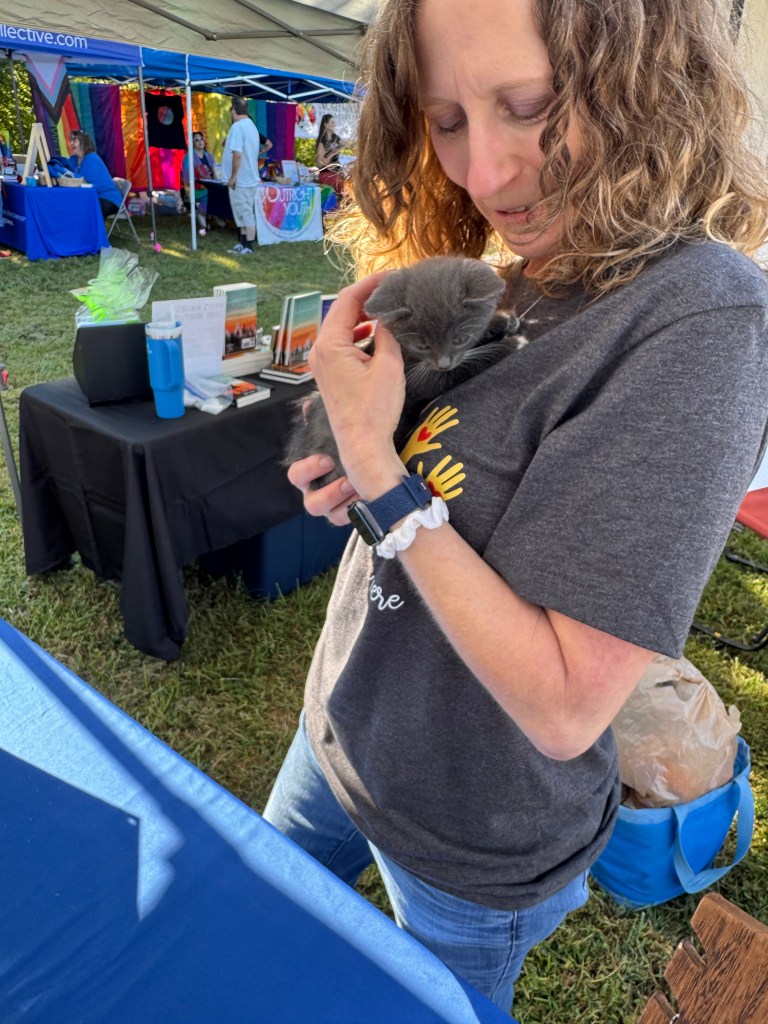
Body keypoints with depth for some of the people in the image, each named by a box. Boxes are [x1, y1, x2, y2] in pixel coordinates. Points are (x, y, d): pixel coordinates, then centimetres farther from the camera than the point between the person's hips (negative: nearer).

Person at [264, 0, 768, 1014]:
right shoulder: (500, 280, -4)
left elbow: (564, 709, -30)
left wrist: (374, 464, -28)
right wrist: (360, 479, -12)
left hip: (472, 852, -6)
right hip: (340, 732, 7)